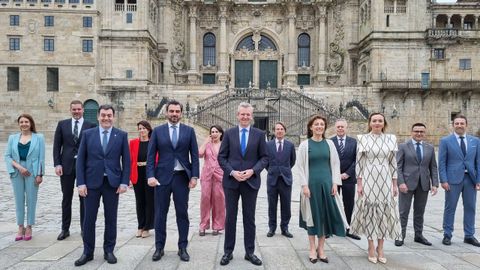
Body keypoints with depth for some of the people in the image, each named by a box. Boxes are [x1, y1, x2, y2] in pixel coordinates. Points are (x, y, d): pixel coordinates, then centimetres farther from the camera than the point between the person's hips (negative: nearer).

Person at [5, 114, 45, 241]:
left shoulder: (39, 137, 1)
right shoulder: (12, 138, 8)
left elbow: (41, 157, -2)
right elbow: (7, 156, 4)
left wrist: (40, 174, -7)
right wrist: (19, 167, -11)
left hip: (32, 173, -2)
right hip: (17, 173, 2)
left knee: (31, 200, 2)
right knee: (19, 200, 7)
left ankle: (29, 228, 13)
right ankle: (20, 227, 16)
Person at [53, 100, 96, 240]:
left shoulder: (91, 126, 0)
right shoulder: (62, 124, 6)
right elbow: (57, 146, 4)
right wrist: (57, 164, -4)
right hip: (66, 165, 2)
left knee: (84, 198, 7)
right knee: (66, 198, 9)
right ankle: (65, 229, 21)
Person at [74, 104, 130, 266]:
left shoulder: (122, 135, 2)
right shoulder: (88, 134, 3)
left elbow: (126, 161, 1)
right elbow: (80, 160, 2)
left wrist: (124, 182, -6)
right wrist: (81, 183, -5)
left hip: (112, 183, 0)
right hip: (92, 182, 1)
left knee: (111, 219, 8)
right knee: (89, 219, 6)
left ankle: (109, 251, 22)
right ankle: (88, 252, 22)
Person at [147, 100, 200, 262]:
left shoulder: (189, 131, 4)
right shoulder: (157, 131, 4)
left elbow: (194, 155, 2)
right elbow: (151, 156, 2)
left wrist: (194, 176, -5)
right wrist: (150, 176, -9)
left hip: (182, 177, 0)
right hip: (162, 176, 0)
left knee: (182, 213, 6)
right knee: (160, 214, 6)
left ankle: (182, 248, 17)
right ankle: (159, 248, 19)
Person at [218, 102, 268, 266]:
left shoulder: (259, 134, 3)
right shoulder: (229, 133, 3)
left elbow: (264, 157, 2)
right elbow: (221, 157, 2)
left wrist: (252, 171, -13)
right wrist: (232, 172, -13)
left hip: (251, 181, 0)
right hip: (231, 181, 0)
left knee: (249, 218, 9)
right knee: (230, 217, 7)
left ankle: (250, 252, 21)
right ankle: (228, 252, 20)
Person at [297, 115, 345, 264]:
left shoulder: (329, 143, 5)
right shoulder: (304, 144, -3)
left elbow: (335, 164, 5)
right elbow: (301, 166, -4)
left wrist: (335, 183, -2)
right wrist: (304, 185, -11)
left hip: (326, 184, 3)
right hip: (311, 184, -2)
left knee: (325, 214, 7)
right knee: (312, 214, 5)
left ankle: (321, 248, 20)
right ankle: (312, 249, 17)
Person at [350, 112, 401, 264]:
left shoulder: (391, 139, 5)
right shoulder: (362, 139, -1)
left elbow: (393, 163, 7)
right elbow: (359, 163, -1)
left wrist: (395, 184, 5)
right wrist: (359, 183, -6)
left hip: (385, 180, 2)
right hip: (368, 180, -2)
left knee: (384, 211, 6)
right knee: (369, 210, 3)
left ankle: (380, 248, 19)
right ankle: (371, 248, 16)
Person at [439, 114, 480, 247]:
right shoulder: (445, 141, -1)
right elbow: (442, 163, -3)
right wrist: (443, 180, -10)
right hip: (453, 179, -3)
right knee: (450, 208, 3)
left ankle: (469, 236, 22)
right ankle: (447, 235, 13)